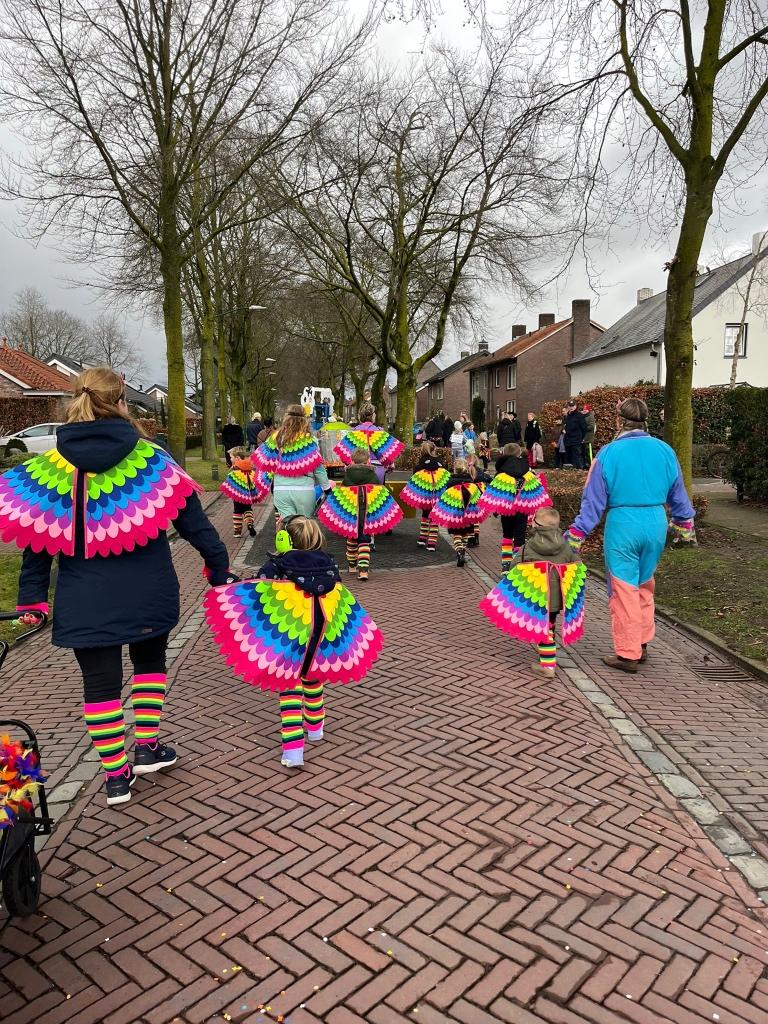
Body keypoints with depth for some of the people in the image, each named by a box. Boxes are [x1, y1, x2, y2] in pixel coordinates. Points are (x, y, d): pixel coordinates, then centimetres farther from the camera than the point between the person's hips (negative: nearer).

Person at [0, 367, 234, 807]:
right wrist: (219, 565, 6)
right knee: (150, 660, 24)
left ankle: (116, 775, 19)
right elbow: (192, 520, -3)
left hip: (86, 602, 0)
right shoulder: (151, 459, -6)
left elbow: (39, 541, 0)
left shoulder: (50, 468, -2)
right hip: (148, 594, 0)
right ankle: (148, 746, 26)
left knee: (100, 681, 11)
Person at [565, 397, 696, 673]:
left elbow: (593, 500, -8)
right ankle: (642, 643, 31)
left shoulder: (609, 453, -9)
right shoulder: (664, 450, 3)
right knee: (644, 585, 21)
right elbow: (678, 495, 13)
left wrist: (576, 536, -1)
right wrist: (684, 525, 28)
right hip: (656, 525, 4)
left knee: (624, 589, 5)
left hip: (622, 525, -4)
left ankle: (628, 654, 13)